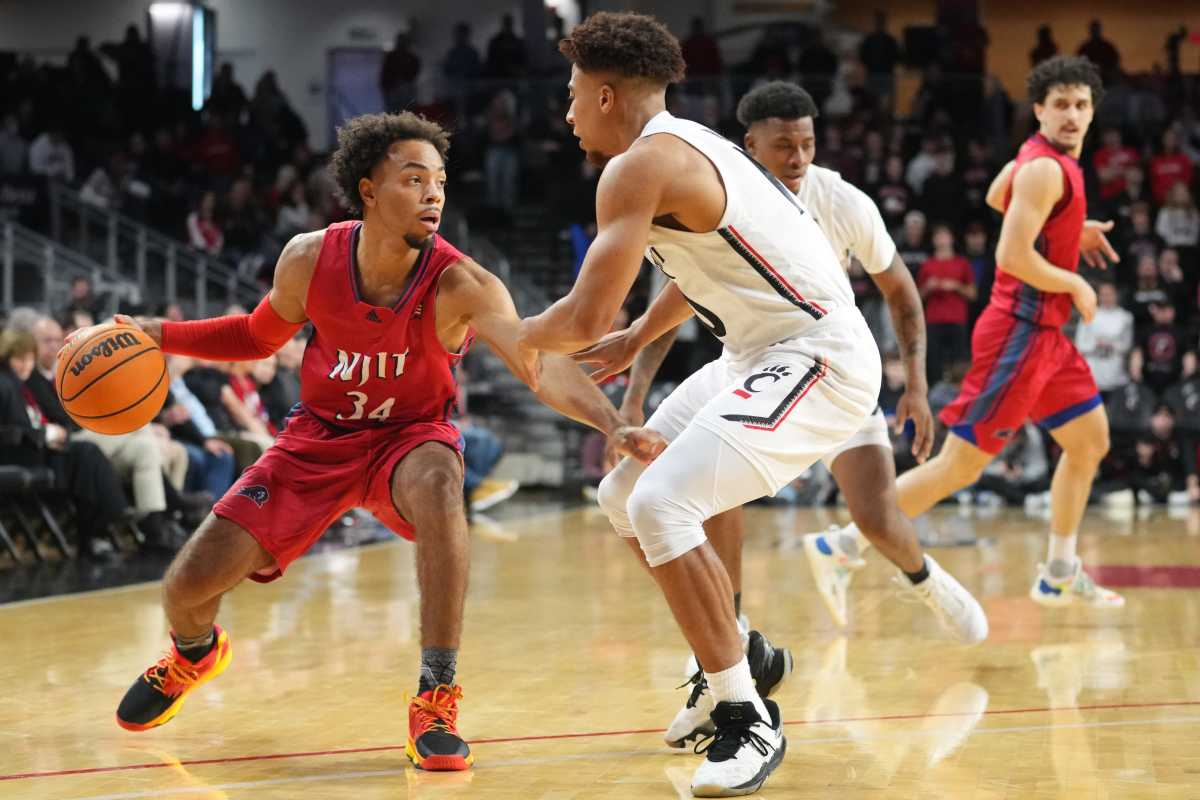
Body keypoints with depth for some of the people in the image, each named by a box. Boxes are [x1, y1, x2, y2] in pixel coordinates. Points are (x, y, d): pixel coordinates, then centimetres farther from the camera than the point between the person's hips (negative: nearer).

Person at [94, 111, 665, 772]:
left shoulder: (458, 285, -26)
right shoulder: (309, 259, -16)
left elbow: (542, 366, -39)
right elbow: (261, 335, 6)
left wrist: (614, 426, -56)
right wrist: (159, 335, -6)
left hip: (409, 437, -3)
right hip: (317, 438, 3)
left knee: (437, 484, -40)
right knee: (188, 584, -5)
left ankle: (435, 702, -30)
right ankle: (195, 651, 38)